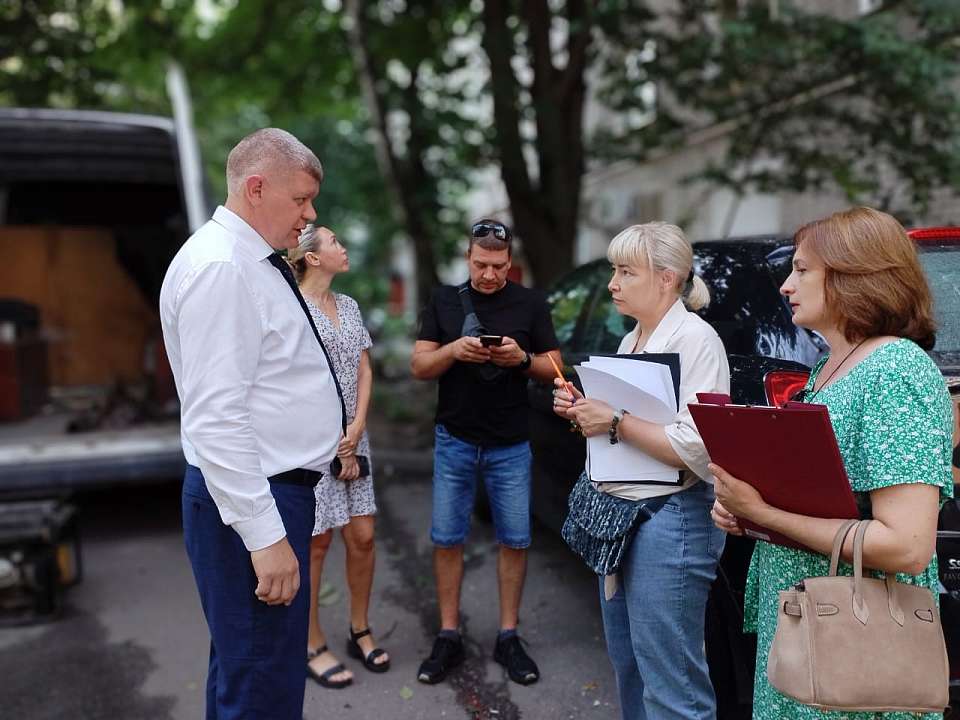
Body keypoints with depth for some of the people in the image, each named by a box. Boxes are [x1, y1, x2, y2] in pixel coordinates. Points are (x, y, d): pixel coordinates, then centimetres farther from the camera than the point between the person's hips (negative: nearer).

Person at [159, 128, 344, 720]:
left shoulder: (253, 262, 14)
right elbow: (215, 419, -24)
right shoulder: (220, 266, -18)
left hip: (279, 488, 10)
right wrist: (264, 536, -24)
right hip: (250, 500, -10)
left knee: (244, 667, 23)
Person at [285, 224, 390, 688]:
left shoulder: (349, 305, 11)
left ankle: (360, 632, 26)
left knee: (362, 537, 8)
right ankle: (313, 646, 18)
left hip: (351, 439, 6)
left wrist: (355, 433, -2)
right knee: (316, 544, 2)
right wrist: (332, 444, -11)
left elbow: (364, 372, 9)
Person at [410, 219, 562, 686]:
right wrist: (453, 350, -20)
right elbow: (419, 367, 0)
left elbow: (554, 368, 2)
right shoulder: (444, 301, 3)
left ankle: (508, 638, 20)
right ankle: (448, 638, 18)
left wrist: (522, 358, -19)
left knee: (514, 540, 5)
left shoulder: (531, 303, 0)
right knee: (447, 539, 5)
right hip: (454, 441, 1)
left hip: (510, 445, 0)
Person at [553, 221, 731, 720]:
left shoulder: (694, 338, -14)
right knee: (628, 667, 21)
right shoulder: (631, 341, 13)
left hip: (669, 520, -9)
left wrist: (615, 422, -18)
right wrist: (584, 412, 4)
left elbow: (697, 449, -23)